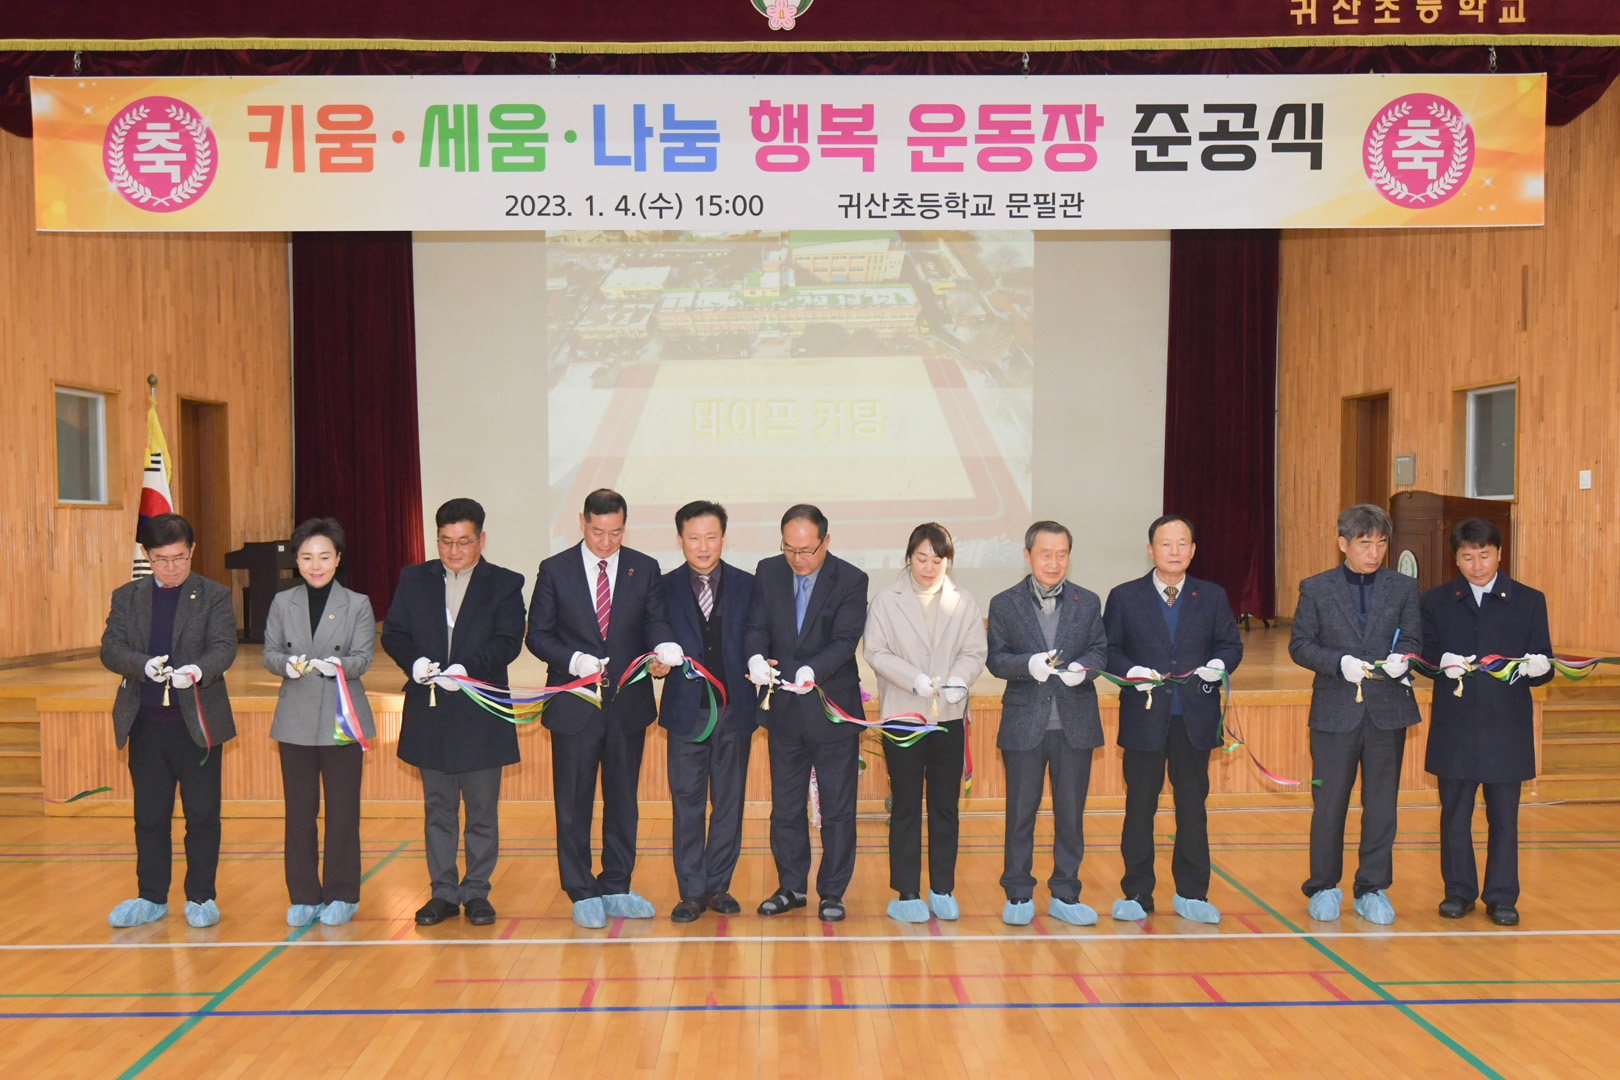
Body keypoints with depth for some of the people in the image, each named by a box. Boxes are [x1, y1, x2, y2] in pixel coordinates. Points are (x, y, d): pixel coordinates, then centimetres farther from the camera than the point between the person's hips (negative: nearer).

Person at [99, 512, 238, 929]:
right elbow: (110, 649, 0)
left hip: (198, 723, -2)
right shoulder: (127, 597, 9)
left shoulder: (214, 596, 1)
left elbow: (224, 647, -9)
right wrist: (145, 665, -21)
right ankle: (152, 898, 22)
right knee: (149, 815, 10)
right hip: (145, 724, 3)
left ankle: (201, 897, 15)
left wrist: (198, 670, -30)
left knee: (202, 813, 3)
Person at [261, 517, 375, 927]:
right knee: (299, 809, 6)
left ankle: (341, 896, 13)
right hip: (296, 719, 2)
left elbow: (363, 657, -5)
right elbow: (269, 652, 5)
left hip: (341, 719, -2)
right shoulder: (282, 603, 9)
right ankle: (304, 896, 17)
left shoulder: (357, 604, 2)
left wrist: (338, 665, -26)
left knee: (342, 809, 2)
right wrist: (287, 664, -18)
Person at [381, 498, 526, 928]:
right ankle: (443, 892, 21)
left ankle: (476, 892, 18)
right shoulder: (414, 579, 9)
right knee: (437, 809, 11)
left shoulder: (505, 584, 1)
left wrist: (468, 668, -25)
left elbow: (508, 641, -10)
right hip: (428, 715, 3)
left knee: (482, 810, 6)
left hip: (481, 714, -2)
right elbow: (393, 632, 5)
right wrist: (414, 662, -15)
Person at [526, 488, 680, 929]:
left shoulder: (645, 569, 4)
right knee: (574, 804, 4)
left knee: (623, 800, 12)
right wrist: (574, 660, -18)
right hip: (574, 705, -2)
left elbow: (655, 622, 2)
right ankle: (582, 893, 17)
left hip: (629, 703, 2)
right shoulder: (555, 570, -1)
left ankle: (616, 889, 24)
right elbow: (538, 634, -1)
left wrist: (663, 649, -21)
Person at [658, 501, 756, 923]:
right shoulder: (665, 588, 4)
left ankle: (718, 885, 20)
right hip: (686, 710, -1)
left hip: (734, 709, 1)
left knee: (729, 801, 8)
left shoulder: (748, 586, 5)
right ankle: (692, 891, 13)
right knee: (686, 802, 3)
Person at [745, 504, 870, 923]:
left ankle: (832, 892, 19)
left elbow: (845, 641, -18)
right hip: (784, 711, 4)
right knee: (785, 806, 13)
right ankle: (791, 886, 28)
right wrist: (756, 657, -23)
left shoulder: (850, 581, -9)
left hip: (833, 710, -3)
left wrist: (812, 670, -36)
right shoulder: (768, 573, 3)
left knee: (837, 809, 5)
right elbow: (756, 627, 0)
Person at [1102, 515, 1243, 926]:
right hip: (1144, 718, -1)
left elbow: (1231, 643, 9)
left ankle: (1191, 894, 19)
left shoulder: (1212, 596, 9)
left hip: (1195, 718, 2)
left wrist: (1219, 665, -12)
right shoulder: (1124, 597, 5)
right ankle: (1136, 893, 15)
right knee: (1140, 807, 5)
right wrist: (1130, 670, -15)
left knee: (1193, 806, 8)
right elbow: (1108, 649, 3)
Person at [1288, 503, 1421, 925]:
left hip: (1388, 711, 2)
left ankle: (1373, 890, 20)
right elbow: (1300, 645, 0)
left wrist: (1401, 658, -18)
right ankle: (1323, 888, 18)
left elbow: (1413, 639, 4)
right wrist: (1339, 663, -16)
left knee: (1381, 805, 7)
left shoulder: (1404, 588, 8)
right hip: (1334, 712, -1)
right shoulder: (1315, 589, 4)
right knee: (1328, 805, 5)